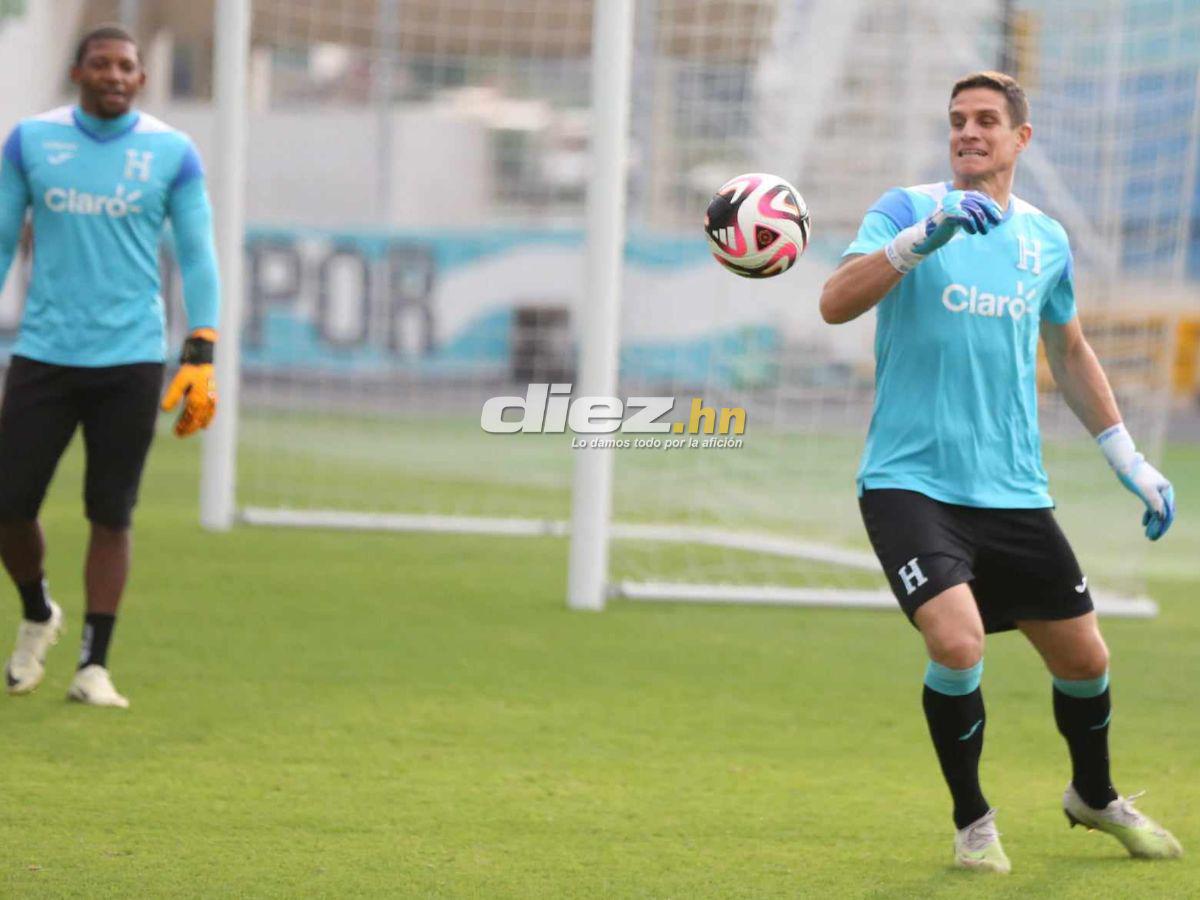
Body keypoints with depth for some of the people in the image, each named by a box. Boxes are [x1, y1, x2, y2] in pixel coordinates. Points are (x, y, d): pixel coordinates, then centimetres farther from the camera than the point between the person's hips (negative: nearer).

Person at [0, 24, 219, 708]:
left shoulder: (173, 154, 1)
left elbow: (198, 258, 4)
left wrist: (201, 359, -5)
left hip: (131, 362, -1)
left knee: (112, 516, 0)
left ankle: (94, 666, 9)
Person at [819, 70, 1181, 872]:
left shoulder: (1046, 240, 8)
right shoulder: (908, 209, -5)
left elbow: (1071, 352, 23)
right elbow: (836, 304, -20)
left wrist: (1129, 460, 19)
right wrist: (922, 235, -34)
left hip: (1013, 493, 4)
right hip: (910, 481, -4)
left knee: (1084, 659, 9)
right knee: (958, 643, -23)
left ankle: (1095, 796, 40)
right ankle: (973, 821, 1)